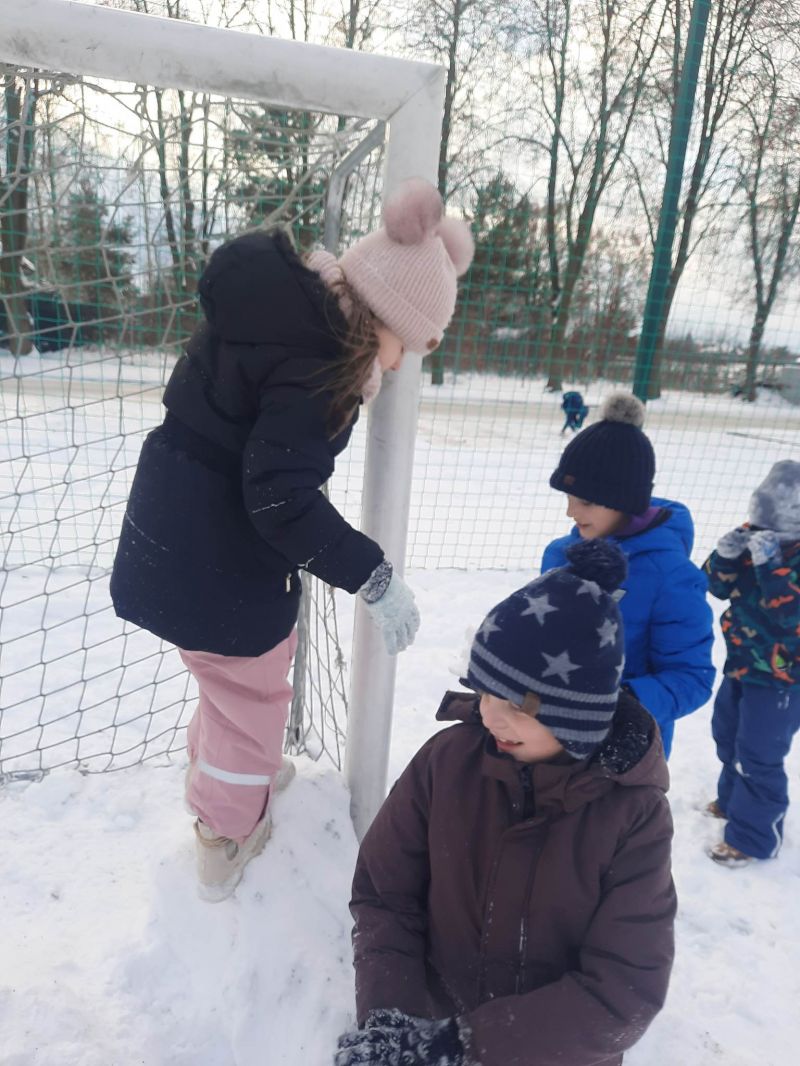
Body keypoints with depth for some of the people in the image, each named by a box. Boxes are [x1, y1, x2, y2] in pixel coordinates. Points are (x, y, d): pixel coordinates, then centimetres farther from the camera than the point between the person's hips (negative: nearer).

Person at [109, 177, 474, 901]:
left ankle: (216, 773, 55)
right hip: (219, 552, -9)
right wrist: (374, 577, -23)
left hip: (176, 527, 9)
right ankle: (227, 839, 38)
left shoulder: (285, 296, 2)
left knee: (237, 669, 29)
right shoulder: (314, 360, -26)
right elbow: (282, 497, -29)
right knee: (252, 687, 15)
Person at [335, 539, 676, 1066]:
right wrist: (388, 1016, -19)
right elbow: (383, 895, -5)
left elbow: (624, 993, -16)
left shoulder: (635, 815, -17)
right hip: (437, 1016, 1)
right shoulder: (446, 760, -12)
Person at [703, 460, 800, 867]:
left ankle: (753, 836, 19)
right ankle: (733, 799, 47)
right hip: (742, 664, 8)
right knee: (729, 735, 24)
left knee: (758, 756, 1)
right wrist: (726, 555, -22)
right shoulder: (756, 535, -4)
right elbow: (719, 586, -2)